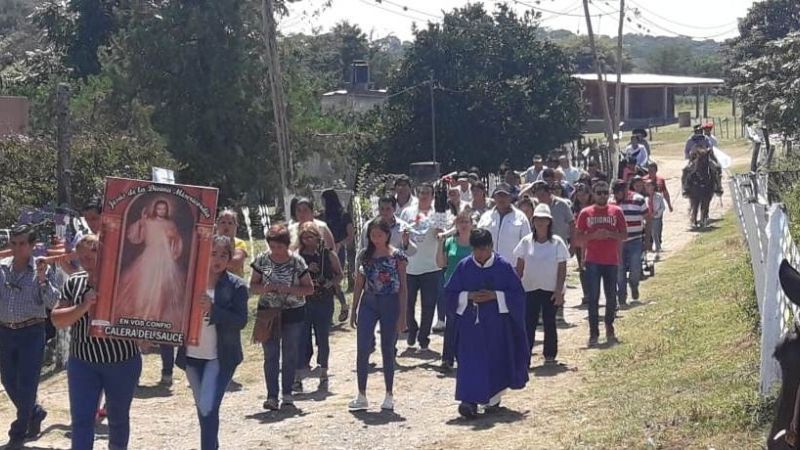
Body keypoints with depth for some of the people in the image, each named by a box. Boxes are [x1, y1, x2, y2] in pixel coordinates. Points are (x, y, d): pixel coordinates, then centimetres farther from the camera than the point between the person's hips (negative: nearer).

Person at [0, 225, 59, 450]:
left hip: (31, 332, -4)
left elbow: (52, 303, -8)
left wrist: (42, 280, -20)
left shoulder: (42, 269, -3)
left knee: (26, 384, -1)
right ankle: (35, 413, 36)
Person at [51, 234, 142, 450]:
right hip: (82, 362, 2)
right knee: (81, 419, -3)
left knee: (118, 416, 14)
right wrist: (83, 307, -19)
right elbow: (57, 320, -3)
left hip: (122, 361, -2)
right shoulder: (74, 282, 0)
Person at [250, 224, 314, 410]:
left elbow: (309, 288, -5)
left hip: (293, 313, -1)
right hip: (268, 313, 1)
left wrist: (288, 289, -20)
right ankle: (272, 396, 2)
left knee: (290, 355, 6)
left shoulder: (297, 261, -8)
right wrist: (264, 288, -19)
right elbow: (253, 286, 3)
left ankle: (287, 394, 17)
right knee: (270, 355, -1)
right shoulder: (262, 259, -3)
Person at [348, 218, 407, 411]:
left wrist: (403, 314, -7)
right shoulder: (365, 255, 6)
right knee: (362, 349, -5)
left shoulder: (397, 256, -4)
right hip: (368, 303, 3)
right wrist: (354, 310, 9)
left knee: (387, 350, 6)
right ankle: (361, 396, 1)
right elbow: (359, 284, 11)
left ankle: (389, 395, 17)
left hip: (390, 303, -3)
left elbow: (403, 287, -3)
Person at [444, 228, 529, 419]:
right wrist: (468, 296, -13)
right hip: (470, 323, 0)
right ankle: (470, 401, -15)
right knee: (470, 360, -9)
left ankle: (493, 399, 27)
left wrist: (495, 296, -16)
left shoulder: (503, 266, -4)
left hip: (497, 324, 0)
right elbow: (450, 293, 4)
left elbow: (517, 294, -3)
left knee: (496, 360, 9)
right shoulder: (464, 266, 0)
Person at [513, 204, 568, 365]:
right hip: (529, 289, 1)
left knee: (549, 323, 7)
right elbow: (519, 267, 6)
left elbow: (562, 269, -3)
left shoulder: (557, 242, -3)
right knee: (528, 323, -3)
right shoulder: (526, 242, 1)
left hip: (551, 290, -1)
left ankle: (550, 355, 18)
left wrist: (559, 291, -9)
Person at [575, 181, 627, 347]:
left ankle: (610, 328, 24)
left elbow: (624, 234, 4)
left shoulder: (616, 211, 5)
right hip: (593, 261, -1)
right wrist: (593, 235, -16)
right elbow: (579, 237, 2)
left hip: (612, 260, 1)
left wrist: (610, 234, -14)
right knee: (593, 297, -3)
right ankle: (593, 333, 0)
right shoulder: (585, 213, 2)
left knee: (611, 297, 8)